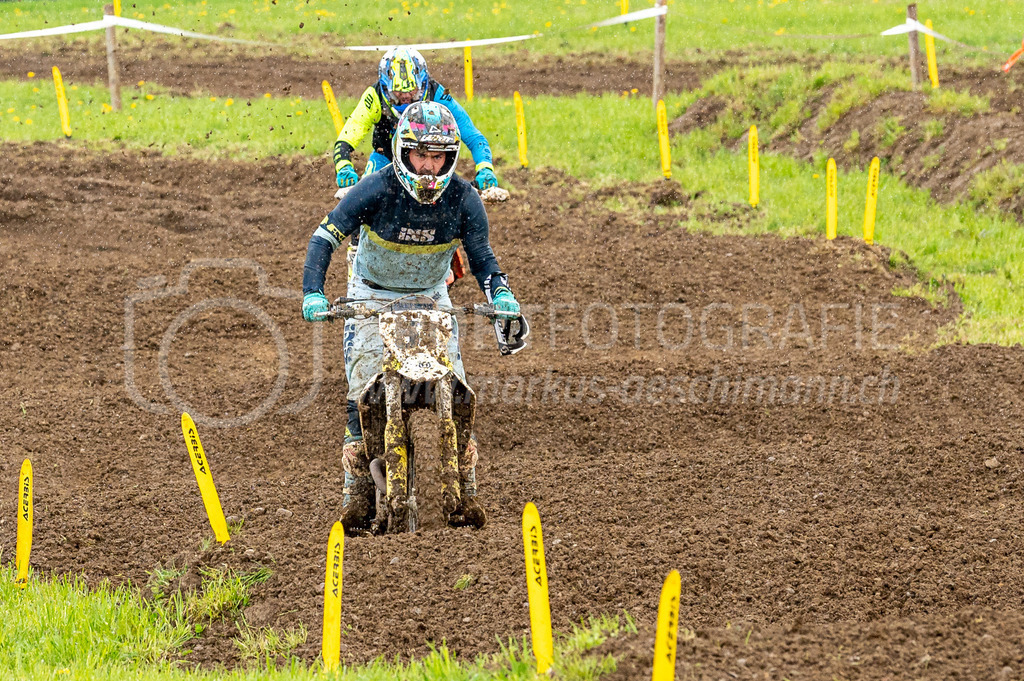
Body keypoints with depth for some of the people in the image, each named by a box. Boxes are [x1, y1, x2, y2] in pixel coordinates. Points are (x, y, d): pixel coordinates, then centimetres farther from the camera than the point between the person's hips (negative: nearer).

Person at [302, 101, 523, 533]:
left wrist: (501, 295, -27)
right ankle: (358, 488, -7)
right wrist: (313, 293, -35)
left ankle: (465, 486, -1)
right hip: (372, 296, -2)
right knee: (362, 388, -15)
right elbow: (325, 236, -22)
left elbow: (481, 257, -7)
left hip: (430, 298, 2)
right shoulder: (377, 189, -24)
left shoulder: (463, 199, -17)